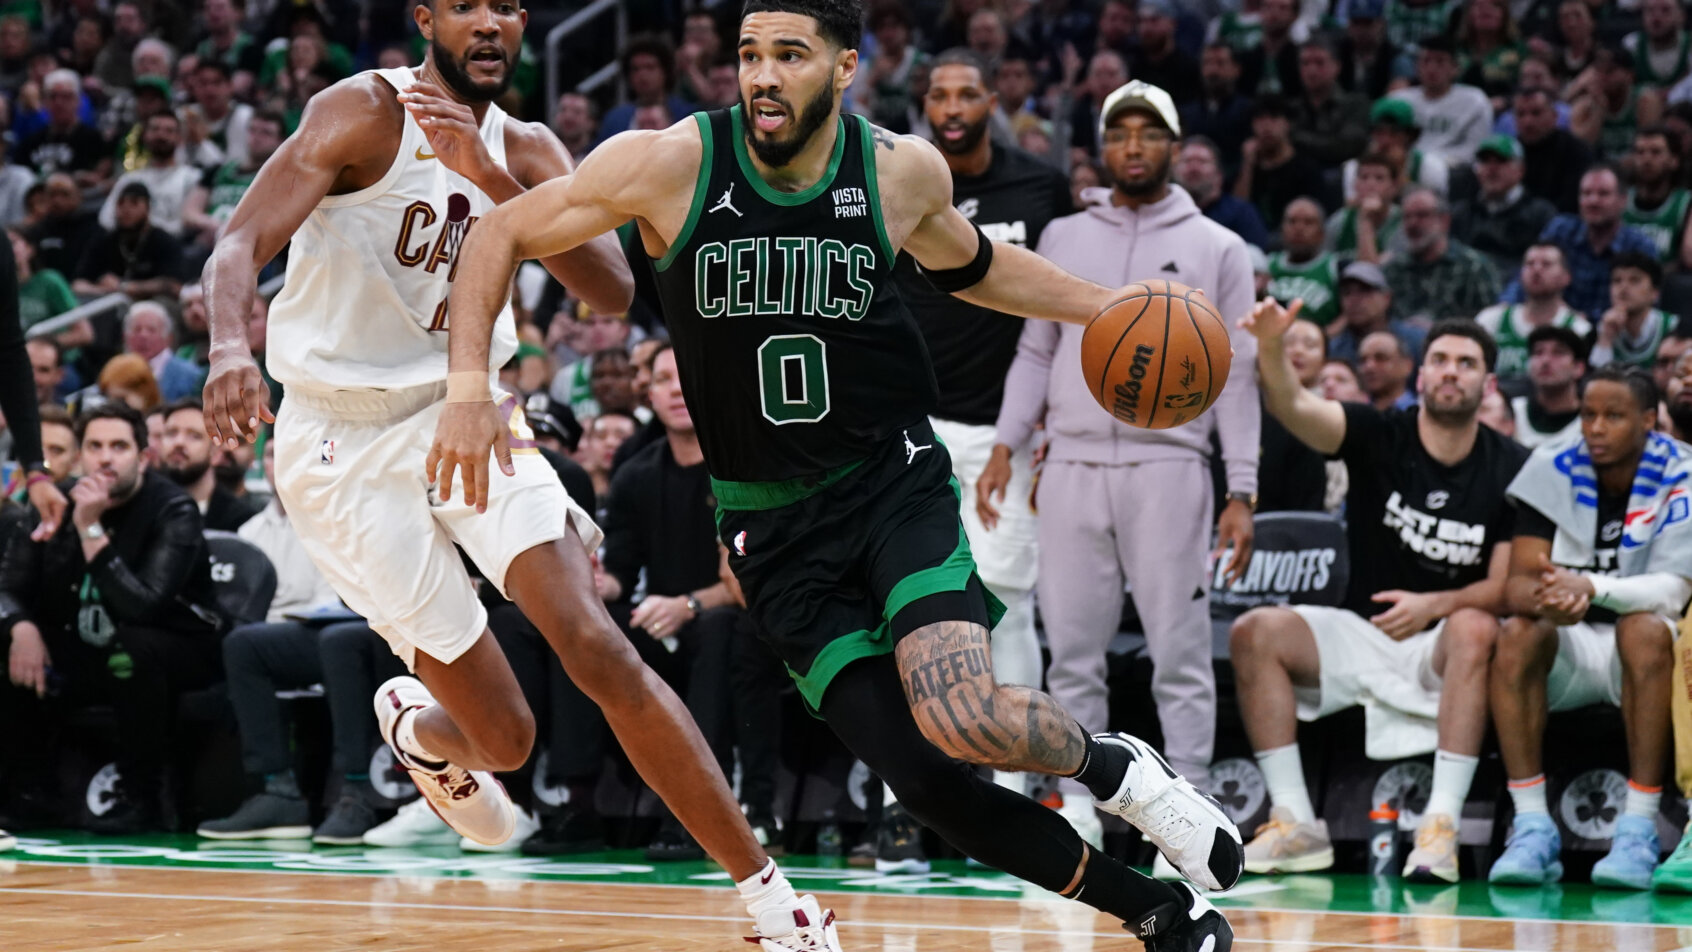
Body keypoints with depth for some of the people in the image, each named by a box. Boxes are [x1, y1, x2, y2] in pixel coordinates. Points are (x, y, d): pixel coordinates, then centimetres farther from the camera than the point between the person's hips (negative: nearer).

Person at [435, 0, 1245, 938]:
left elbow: (968, 264, 18)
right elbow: (502, 234, -3)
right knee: (923, 776, -10)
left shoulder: (901, 170, -6)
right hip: (772, 525, 0)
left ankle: (1111, 766, 7)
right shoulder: (670, 165, -13)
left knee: (961, 716, -27)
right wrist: (470, 387, -14)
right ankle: (1158, 912, 8)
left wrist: (1107, 307, 8)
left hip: (895, 481, 0)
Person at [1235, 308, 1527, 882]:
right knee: (1256, 633, -23)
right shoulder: (1380, 437, -2)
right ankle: (1295, 824, -22)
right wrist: (1272, 346, -42)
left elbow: (1504, 588, -5)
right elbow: (1293, 407, -21)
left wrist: (1435, 605, -23)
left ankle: (1442, 826, -38)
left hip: (1443, 645, -2)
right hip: (1361, 632, 2)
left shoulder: (1509, 470, -3)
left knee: (1475, 628, -36)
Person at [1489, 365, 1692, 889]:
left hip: (1641, 653, -2)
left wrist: (1591, 587, -37)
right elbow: (1518, 582, -10)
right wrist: (1544, 599, -35)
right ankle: (1532, 828, -30)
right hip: (1570, 649, 2)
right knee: (1517, 633, -30)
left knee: (1645, 628, -35)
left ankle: (1639, 831, -35)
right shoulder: (1552, 470, -3)